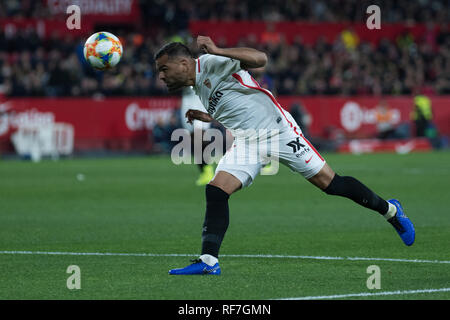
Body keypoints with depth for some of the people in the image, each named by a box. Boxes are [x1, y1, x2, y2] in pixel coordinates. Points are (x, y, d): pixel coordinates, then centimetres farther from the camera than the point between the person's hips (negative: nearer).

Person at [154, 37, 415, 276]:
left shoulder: (210, 63, -13)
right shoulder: (198, 87, 13)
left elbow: (259, 59, -26)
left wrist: (218, 51, -34)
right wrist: (205, 118, 16)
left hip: (275, 126, -8)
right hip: (246, 142, 8)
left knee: (330, 184, -4)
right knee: (215, 191, -12)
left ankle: (389, 209, 16)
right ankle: (209, 261, -13)